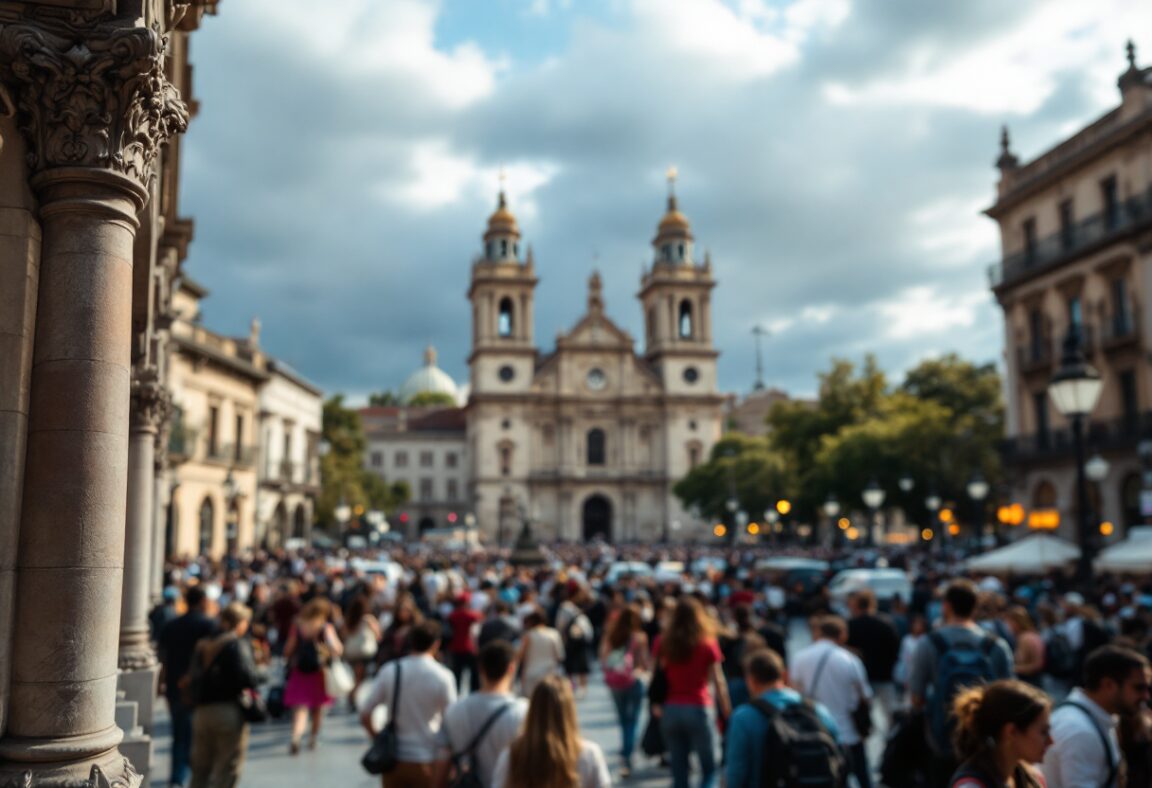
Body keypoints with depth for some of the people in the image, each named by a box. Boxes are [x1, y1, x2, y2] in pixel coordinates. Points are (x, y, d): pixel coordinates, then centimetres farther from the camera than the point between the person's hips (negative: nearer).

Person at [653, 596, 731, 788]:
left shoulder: (662, 643, 1)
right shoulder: (707, 644, -5)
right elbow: (718, 682, -7)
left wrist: (656, 706, 5)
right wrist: (727, 713, -1)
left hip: (670, 710, 3)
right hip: (697, 709, -3)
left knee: (679, 771, 11)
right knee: (709, 769, 7)